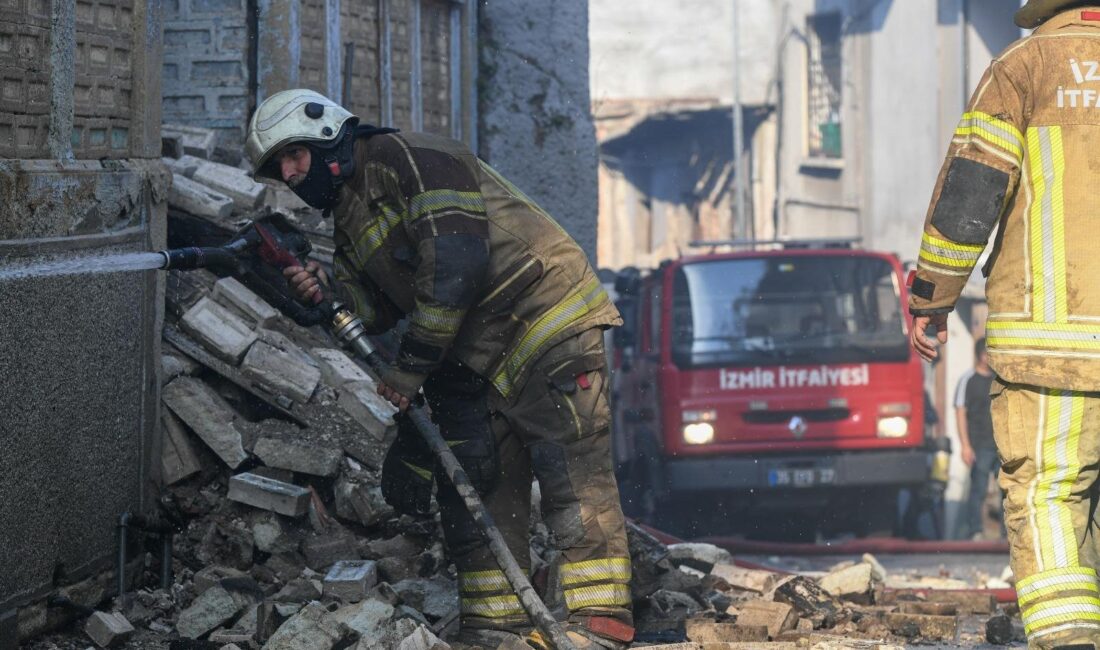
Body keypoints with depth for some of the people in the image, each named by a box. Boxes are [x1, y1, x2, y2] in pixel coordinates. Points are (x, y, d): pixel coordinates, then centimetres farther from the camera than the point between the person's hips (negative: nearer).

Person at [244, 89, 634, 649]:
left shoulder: (408, 159, -12)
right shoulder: (349, 221, 18)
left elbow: (456, 265, -22)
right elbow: (378, 310, 8)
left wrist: (410, 368, -17)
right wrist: (325, 292, -14)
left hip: (547, 317, -10)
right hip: (477, 359, 10)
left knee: (570, 473, -13)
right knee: (470, 482, 7)